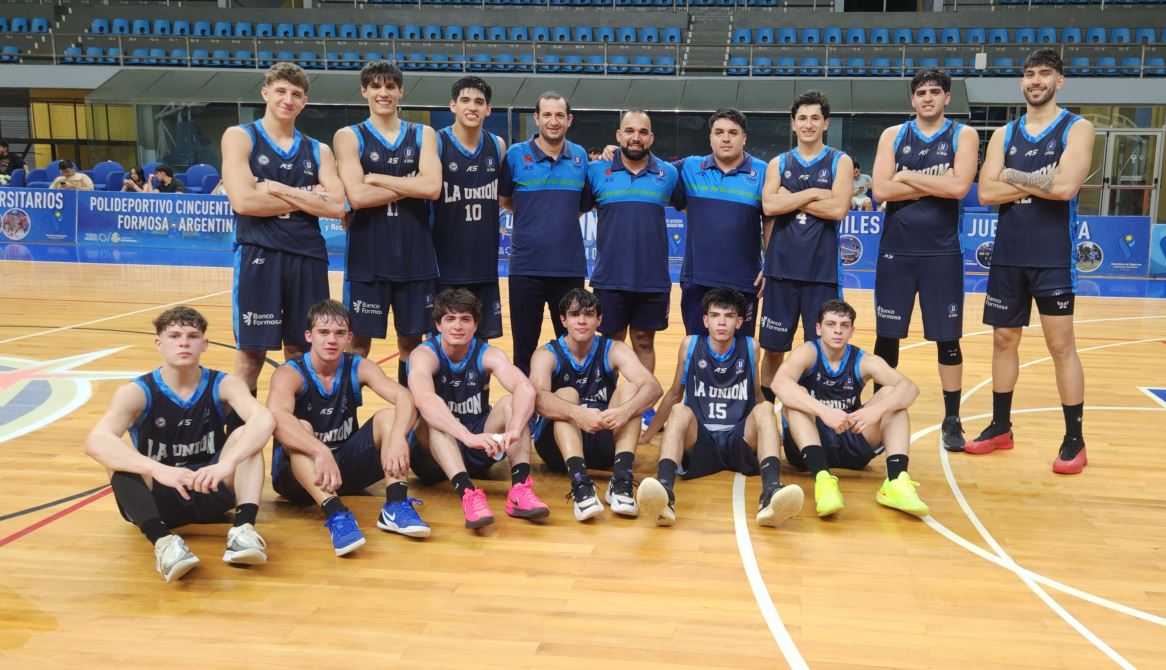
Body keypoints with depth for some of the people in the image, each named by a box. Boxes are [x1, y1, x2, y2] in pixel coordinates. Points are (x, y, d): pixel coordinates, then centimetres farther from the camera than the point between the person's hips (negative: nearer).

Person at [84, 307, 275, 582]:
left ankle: (243, 529, -38)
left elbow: (264, 420, -29)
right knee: (118, 456, -28)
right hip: (156, 499, -1)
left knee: (245, 435, -22)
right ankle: (162, 540, -46)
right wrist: (159, 470, -47)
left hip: (210, 491, 1)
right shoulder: (137, 392, -11)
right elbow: (95, 441, -31)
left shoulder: (223, 385, -8)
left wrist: (228, 462, -48)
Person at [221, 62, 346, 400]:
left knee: (301, 352, 10)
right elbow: (243, 201, -13)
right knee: (251, 352, 0)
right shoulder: (240, 137, 2)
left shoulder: (319, 151, 13)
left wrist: (279, 189, -9)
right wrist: (306, 198, -5)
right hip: (259, 254, -4)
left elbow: (336, 206, -3)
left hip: (308, 256, 4)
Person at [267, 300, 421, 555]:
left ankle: (395, 506, -32)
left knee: (389, 416, -17)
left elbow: (404, 398, -21)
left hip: (347, 466, 3)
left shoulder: (358, 367, -5)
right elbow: (277, 418, -38)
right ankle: (335, 514, -49)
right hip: (299, 471, -3)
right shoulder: (290, 373, -15)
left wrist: (398, 438, -42)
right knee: (299, 429, -33)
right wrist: (321, 452, -53)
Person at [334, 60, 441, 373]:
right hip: (367, 256, -2)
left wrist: (377, 178, -9)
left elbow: (432, 187, -9)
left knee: (411, 340, 11)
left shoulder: (423, 135, 8)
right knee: (359, 341, 3)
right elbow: (357, 196, -14)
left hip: (415, 256, 2)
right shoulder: (349, 136, 1)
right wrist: (410, 186, -10)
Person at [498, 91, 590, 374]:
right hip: (526, 267, -2)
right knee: (524, 347, 7)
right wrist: (535, 214, 4)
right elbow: (502, 200, 9)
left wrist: (561, 216, 4)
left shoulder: (580, 156, 6)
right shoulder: (516, 154, -2)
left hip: (570, 267, 2)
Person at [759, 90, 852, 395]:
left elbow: (838, 209, -13)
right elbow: (769, 205, -8)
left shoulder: (839, 161, 3)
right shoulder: (778, 163, 9)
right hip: (781, 266, 2)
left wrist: (791, 201, -9)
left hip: (823, 268, -2)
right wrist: (812, 193, -10)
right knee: (773, 347, 8)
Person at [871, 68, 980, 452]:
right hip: (896, 250, 1)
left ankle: (952, 420, 15)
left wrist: (908, 177, -11)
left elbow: (959, 187, -16)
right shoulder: (893, 135, 6)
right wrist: (935, 185, -11)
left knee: (947, 338, 4)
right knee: (887, 337, 6)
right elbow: (881, 190, -9)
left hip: (942, 252, -1)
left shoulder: (963, 135, 2)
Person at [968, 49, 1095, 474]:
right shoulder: (1004, 134, 10)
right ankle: (1000, 428, 24)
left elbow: (1065, 187, -19)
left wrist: (1014, 176, -9)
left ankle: (1074, 440, 8)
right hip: (1008, 254, 5)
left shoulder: (1077, 129, -3)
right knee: (1004, 339, 11)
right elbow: (986, 192, -3)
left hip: (1053, 257, -4)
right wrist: (1038, 180, -12)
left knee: (1061, 345, -2)